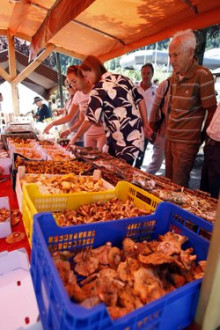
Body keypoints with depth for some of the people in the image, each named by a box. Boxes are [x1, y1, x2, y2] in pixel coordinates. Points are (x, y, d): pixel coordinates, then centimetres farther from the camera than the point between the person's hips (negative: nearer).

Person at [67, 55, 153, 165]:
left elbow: (90, 119, -14)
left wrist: (75, 138, -3)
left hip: (121, 141, -8)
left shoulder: (98, 89, -12)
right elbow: (140, 101, 9)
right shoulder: (123, 79, 8)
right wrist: (146, 124, 15)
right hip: (135, 135, 8)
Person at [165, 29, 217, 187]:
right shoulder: (174, 77, 10)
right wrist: (171, 128, 13)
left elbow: (212, 110, -9)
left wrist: (202, 137, 0)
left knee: (178, 186, 1)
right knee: (168, 180, 16)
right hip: (170, 138, 7)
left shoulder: (202, 75, -13)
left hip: (187, 141, -7)